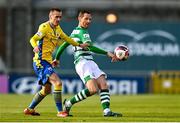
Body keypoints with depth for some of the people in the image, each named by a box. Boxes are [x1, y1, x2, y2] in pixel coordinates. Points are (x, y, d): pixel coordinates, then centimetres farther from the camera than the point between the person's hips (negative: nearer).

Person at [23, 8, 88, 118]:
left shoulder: (57, 28, 12)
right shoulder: (45, 27, -14)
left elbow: (66, 39, 28)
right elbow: (33, 39, -24)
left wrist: (79, 45, 32)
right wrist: (35, 47, -45)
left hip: (48, 62, 10)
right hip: (41, 61, -10)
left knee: (47, 89, 20)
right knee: (58, 83, -20)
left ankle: (30, 109, 31)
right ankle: (60, 111, -17)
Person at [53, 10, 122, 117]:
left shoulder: (74, 32, 23)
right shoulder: (82, 31, -7)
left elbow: (63, 45, 31)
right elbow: (89, 47, -22)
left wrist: (57, 58, 45)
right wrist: (107, 53, -25)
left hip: (90, 63, 10)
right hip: (83, 63, -10)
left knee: (104, 85, -7)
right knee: (93, 89, -24)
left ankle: (107, 111, -21)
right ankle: (69, 103, -7)